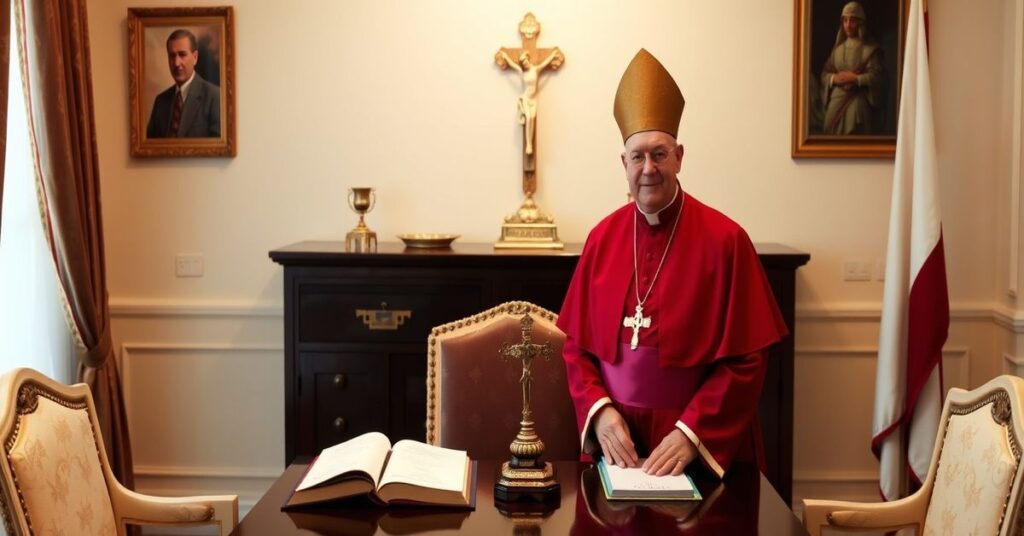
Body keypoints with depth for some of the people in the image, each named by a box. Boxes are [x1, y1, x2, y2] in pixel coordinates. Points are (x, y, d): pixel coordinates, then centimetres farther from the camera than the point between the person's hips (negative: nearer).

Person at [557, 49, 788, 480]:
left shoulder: (724, 240, -9)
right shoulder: (602, 238, 2)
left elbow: (746, 358, -9)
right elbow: (576, 344, 6)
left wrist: (692, 432, -17)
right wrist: (599, 411, -9)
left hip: (704, 441, -3)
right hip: (614, 437, 3)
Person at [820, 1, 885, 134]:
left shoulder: (871, 49, 1)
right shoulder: (838, 48, 15)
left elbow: (877, 76, -7)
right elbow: (824, 74, 13)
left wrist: (856, 79, -18)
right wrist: (834, 78, -8)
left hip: (859, 103, -4)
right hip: (837, 102, 4)